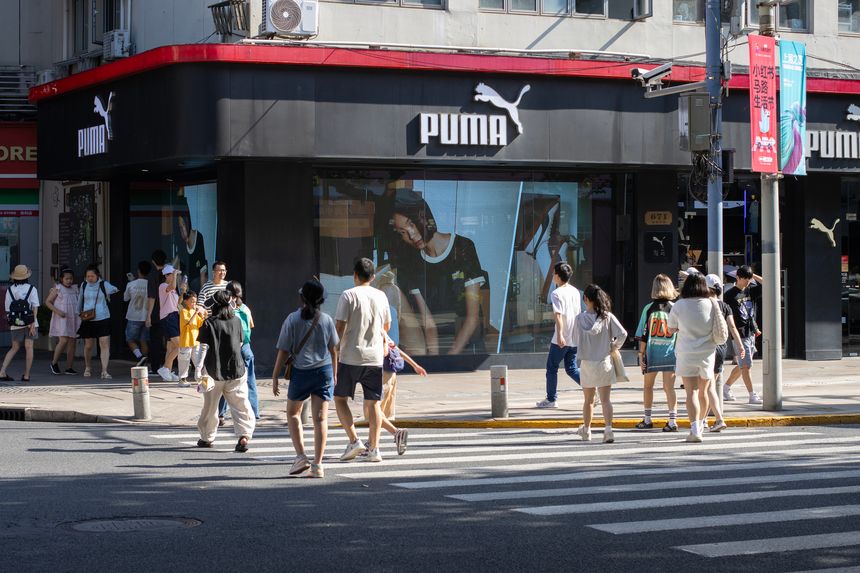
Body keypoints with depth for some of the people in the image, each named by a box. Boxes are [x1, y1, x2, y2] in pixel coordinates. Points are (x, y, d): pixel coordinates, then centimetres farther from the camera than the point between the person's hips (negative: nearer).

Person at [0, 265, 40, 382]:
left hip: (15, 324, 2)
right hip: (29, 322, -2)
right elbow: (35, 307, -9)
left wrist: (10, 323, 13)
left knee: (14, 348, 12)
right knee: (29, 348, 2)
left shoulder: (10, 290, 3)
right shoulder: (31, 289, -1)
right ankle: (26, 375, 0)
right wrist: (33, 324, -10)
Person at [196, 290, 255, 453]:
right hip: (236, 370, 1)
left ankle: (207, 437, 26)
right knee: (240, 405, 1)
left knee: (210, 406, 14)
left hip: (214, 371, -1)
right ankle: (244, 434, -16)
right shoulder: (237, 321, 0)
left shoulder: (208, 323, -8)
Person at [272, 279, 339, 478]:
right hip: (324, 371, 2)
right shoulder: (326, 320, 0)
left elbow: (283, 351, -7)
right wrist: (334, 374, 19)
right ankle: (317, 464, 1)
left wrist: (275, 376, 1)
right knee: (320, 418, 3)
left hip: (301, 372, -2)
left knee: (293, 413, 18)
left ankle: (301, 456, 4)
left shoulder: (292, 320, -8)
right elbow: (333, 350, 7)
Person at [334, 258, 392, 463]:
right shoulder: (381, 296, 7)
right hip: (375, 357, 4)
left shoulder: (349, 295, -7)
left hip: (350, 357, -4)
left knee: (339, 398, 9)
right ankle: (373, 448, 4)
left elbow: (339, 326, -11)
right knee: (373, 402, 7)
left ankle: (354, 441, -2)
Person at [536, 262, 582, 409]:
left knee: (552, 368, 7)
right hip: (575, 338, 7)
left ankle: (551, 399, 13)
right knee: (571, 368, 13)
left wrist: (560, 335, -29)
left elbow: (558, 315, -22)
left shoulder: (556, 293, -12)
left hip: (561, 340, -7)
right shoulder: (576, 291, 10)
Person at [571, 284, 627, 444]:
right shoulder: (607, 317, -8)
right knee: (605, 399, -1)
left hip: (586, 363, 0)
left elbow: (574, 340, 2)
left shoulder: (580, 319, -7)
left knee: (588, 399, 16)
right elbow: (622, 334, -14)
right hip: (604, 362, 0)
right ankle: (608, 429, -17)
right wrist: (614, 347, 2)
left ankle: (586, 430, 31)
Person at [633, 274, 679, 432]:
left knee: (648, 386, 15)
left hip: (651, 353, 0)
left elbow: (643, 335, -3)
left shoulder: (649, 308, -4)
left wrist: (641, 354, 3)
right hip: (670, 354, 0)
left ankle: (647, 420, 23)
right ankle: (672, 420, -4)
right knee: (669, 387, 2)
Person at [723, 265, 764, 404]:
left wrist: (753, 275, 1)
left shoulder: (751, 290, 10)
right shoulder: (729, 294, -8)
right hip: (739, 334, -7)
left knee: (742, 366, 13)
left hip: (751, 333, 7)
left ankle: (726, 388, 27)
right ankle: (752, 395, -7)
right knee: (746, 365, -8)